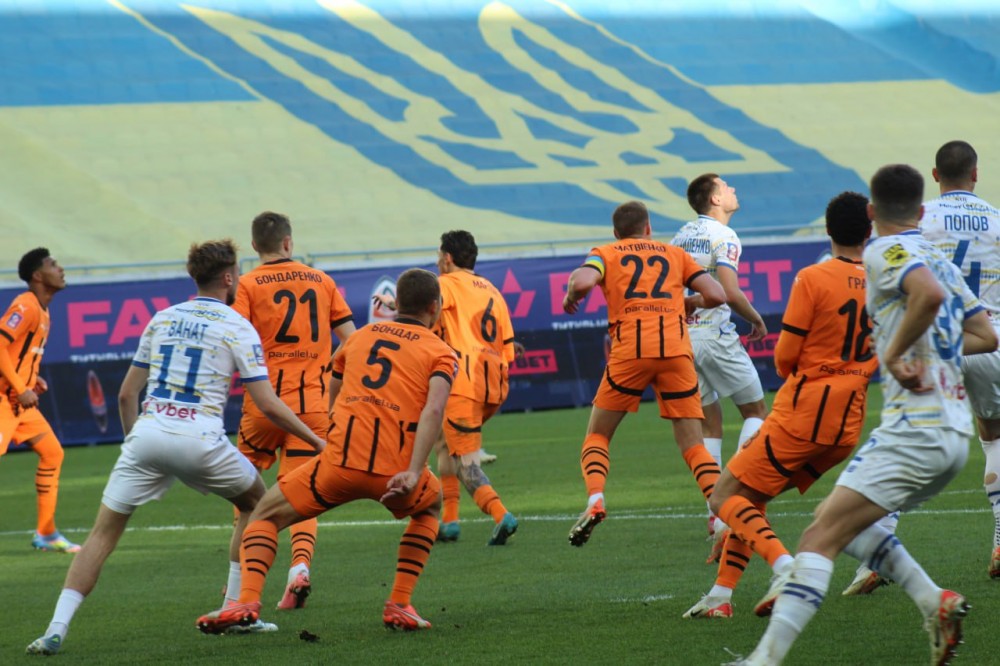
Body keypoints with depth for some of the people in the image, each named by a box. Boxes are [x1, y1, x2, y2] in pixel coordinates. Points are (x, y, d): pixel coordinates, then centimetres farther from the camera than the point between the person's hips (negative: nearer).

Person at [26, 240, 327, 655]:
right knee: (256, 503, 24)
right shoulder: (237, 328, 5)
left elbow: (126, 394, 18)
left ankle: (57, 629, -10)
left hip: (147, 434, 3)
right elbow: (268, 405, 0)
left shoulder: (162, 319, 17)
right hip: (200, 442, -3)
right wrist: (317, 442, 9)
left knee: (104, 533, 5)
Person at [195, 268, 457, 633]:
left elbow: (332, 396, 31)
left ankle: (248, 600, -10)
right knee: (430, 506, 33)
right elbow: (434, 410, -9)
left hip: (341, 461, 1)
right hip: (395, 471, -1)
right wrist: (413, 473, -18)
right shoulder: (440, 352, 10)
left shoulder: (361, 336, 21)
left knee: (266, 514, 16)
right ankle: (400, 604, 20)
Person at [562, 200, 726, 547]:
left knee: (597, 434, 13)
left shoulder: (605, 254, 15)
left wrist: (571, 294, 15)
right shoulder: (675, 254, 21)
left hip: (630, 349, -2)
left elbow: (583, 281, -7)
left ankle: (595, 501, -11)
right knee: (693, 445, 5)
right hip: (676, 348, 2)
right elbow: (715, 294, 12)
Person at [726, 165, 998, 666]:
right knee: (839, 522, 20)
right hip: (954, 434, 9)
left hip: (913, 430, -9)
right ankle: (937, 604, 9)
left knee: (820, 538, -13)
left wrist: (895, 352, -17)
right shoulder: (940, 260, 19)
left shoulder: (884, 252, -6)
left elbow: (929, 294, -27)